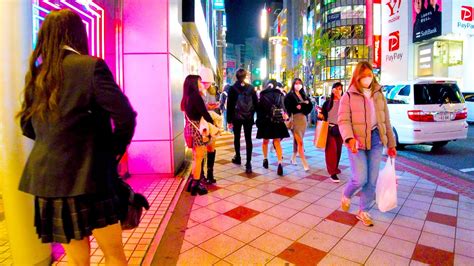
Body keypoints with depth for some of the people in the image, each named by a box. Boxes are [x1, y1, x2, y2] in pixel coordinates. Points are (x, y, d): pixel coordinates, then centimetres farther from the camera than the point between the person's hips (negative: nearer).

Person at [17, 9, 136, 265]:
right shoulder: (91, 65, -10)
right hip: (87, 178, -6)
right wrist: (114, 150, -1)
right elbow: (125, 116, -17)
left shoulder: (35, 74, 9)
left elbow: (27, 125, 17)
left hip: (48, 178, 7)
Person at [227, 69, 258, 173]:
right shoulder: (251, 88, 1)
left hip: (236, 117, -1)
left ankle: (237, 158, 29)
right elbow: (256, 102, 3)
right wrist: (252, 113, 13)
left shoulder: (233, 88, -3)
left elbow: (229, 105, -4)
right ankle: (248, 163, -4)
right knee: (248, 139, 1)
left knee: (237, 137, 16)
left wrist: (229, 119, 1)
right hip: (249, 117, 1)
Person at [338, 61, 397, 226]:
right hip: (357, 141, -4)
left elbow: (386, 121, 14)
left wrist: (391, 144, 13)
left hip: (376, 140, 5)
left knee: (372, 180, 7)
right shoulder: (348, 96, -2)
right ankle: (346, 196, 24)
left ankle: (363, 211, 26)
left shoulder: (379, 95, 11)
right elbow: (343, 120, -11)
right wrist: (349, 138, -28)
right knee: (360, 179, -9)